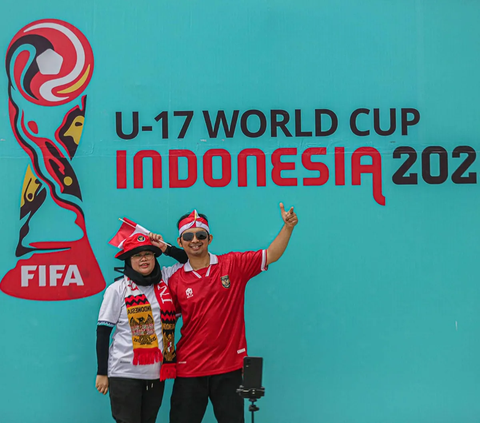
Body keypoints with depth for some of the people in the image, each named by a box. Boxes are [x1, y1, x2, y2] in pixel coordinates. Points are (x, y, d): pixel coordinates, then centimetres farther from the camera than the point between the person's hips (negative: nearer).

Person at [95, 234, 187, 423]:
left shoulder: (165, 279, 6)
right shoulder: (117, 289, -4)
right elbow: (103, 332, -3)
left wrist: (166, 248, 1)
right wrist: (102, 373, -5)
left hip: (156, 373, 4)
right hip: (125, 374, -4)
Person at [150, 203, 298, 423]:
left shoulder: (234, 265, -2)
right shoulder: (175, 280, 0)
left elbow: (271, 255, -4)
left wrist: (288, 227, -15)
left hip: (229, 365, -1)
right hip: (190, 368, 1)